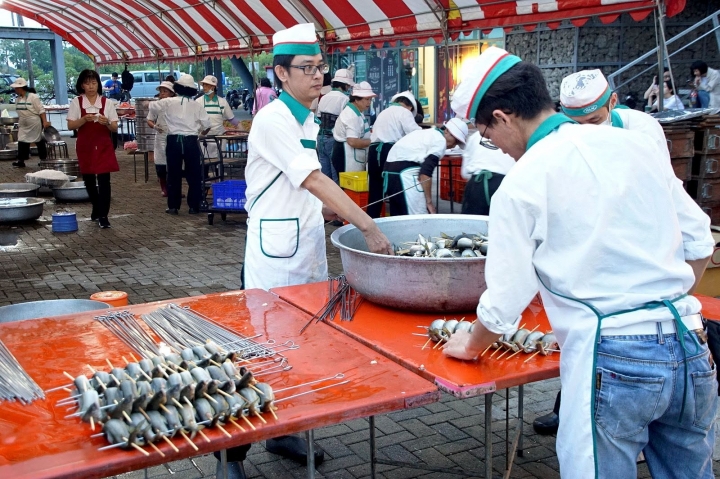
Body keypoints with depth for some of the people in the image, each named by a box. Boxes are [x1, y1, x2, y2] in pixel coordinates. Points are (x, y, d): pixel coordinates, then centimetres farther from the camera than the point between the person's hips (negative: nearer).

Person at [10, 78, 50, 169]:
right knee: (22, 142, 1)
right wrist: (19, 125, 17)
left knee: (39, 141, 4)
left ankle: (43, 159, 15)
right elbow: (19, 113, 17)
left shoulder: (33, 97, -12)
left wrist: (45, 121, -21)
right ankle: (21, 161, 3)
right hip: (23, 126, 6)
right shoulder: (17, 99, 9)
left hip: (35, 124, -6)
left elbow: (41, 110, -15)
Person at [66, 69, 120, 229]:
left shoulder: (106, 102, -1)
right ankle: (97, 209, 35)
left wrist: (107, 123, -23)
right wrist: (84, 119, -21)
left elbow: (115, 128, -2)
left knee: (104, 180, -9)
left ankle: (103, 216, -6)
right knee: (89, 180, 14)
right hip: (85, 147, 2)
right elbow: (70, 126, -5)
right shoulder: (76, 102, 0)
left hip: (104, 147, -1)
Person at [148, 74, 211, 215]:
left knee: (174, 174, 8)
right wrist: (202, 132, 23)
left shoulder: (169, 102, -1)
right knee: (194, 175, 7)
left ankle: (173, 206, 11)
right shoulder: (197, 105, 1)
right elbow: (207, 125, 1)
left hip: (174, 141, 0)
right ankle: (194, 206, 8)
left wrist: (152, 116, 30)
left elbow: (151, 107, 8)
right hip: (191, 141, 0)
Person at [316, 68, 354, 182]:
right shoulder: (344, 99, -12)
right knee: (336, 175, 0)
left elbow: (318, 118, 14)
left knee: (324, 174, 11)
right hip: (334, 139, -7)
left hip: (321, 137, 7)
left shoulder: (324, 98, 10)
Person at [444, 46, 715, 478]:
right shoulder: (635, 143, 7)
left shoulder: (521, 185, -8)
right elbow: (699, 242, 13)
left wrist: (471, 345, 16)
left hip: (611, 359, -6)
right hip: (688, 347, 6)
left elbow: (505, 302, -3)